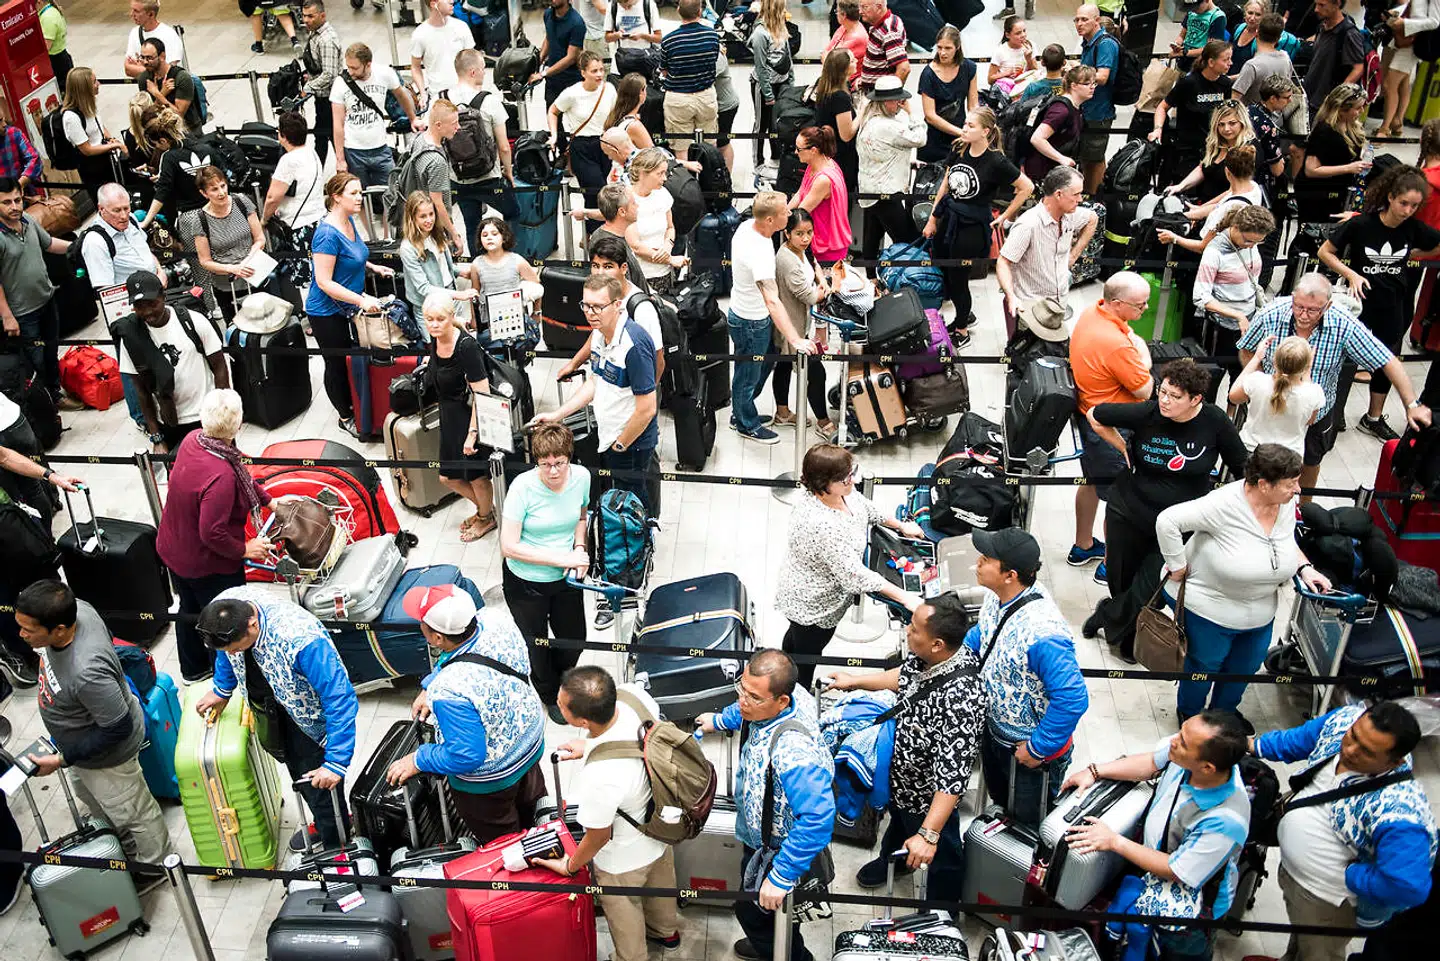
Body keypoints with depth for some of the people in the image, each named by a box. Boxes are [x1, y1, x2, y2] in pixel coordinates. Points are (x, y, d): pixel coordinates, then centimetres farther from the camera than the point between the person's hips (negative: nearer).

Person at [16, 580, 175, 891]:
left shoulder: (86, 672, -47)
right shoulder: (76, 608, -25)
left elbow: (118, 729, -33)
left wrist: (63, 759, -23)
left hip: (105, 756, -9)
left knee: (130, 813, 20)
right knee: (93, 799, 33)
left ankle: (154, 868, 48)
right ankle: (129, 850, 60)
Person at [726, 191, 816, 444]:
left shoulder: (746, 225, -9)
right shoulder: (759, 253, -37)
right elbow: (772, 301, -43)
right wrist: (795, 340, -48)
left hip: (742, 310, 9)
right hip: (751, 323, -9)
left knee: (765, 363, 28)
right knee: (748, 375, 14)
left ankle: (740, 411, 47)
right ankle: (747, 425, 37)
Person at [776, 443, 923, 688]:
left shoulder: (843, 491, -15)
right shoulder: (820, 525, -43)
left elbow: (867, 508, 10)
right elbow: (854, 574, -37)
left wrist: (901, 525, 22)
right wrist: (903, 597, -32)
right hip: (813, 607, -10)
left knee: (795, 636, 33)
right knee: (807, 654, 14)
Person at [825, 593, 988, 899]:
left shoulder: (961, 699, -44)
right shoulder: (927, 656, -20)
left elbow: (953, 775, -41)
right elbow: (905, 676, 5)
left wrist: (928, 835, -41)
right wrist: (855, 681, 10)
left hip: (931, 797, -7)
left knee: (941, 857, 22)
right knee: (899, 819, 37)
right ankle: (892, 860, 68)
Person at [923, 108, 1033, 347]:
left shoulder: (996, 161, -18)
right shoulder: (959, 150, -1)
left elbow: (1027, 187, -10)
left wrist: (1004, 216, -5)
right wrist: (933, 219, 11)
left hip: (973, 227, -6)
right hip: (949, 219, 6)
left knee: (958, 280, 5)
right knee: (943, 276, 15)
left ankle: (962, 332, 26)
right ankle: (966, 314, 41)